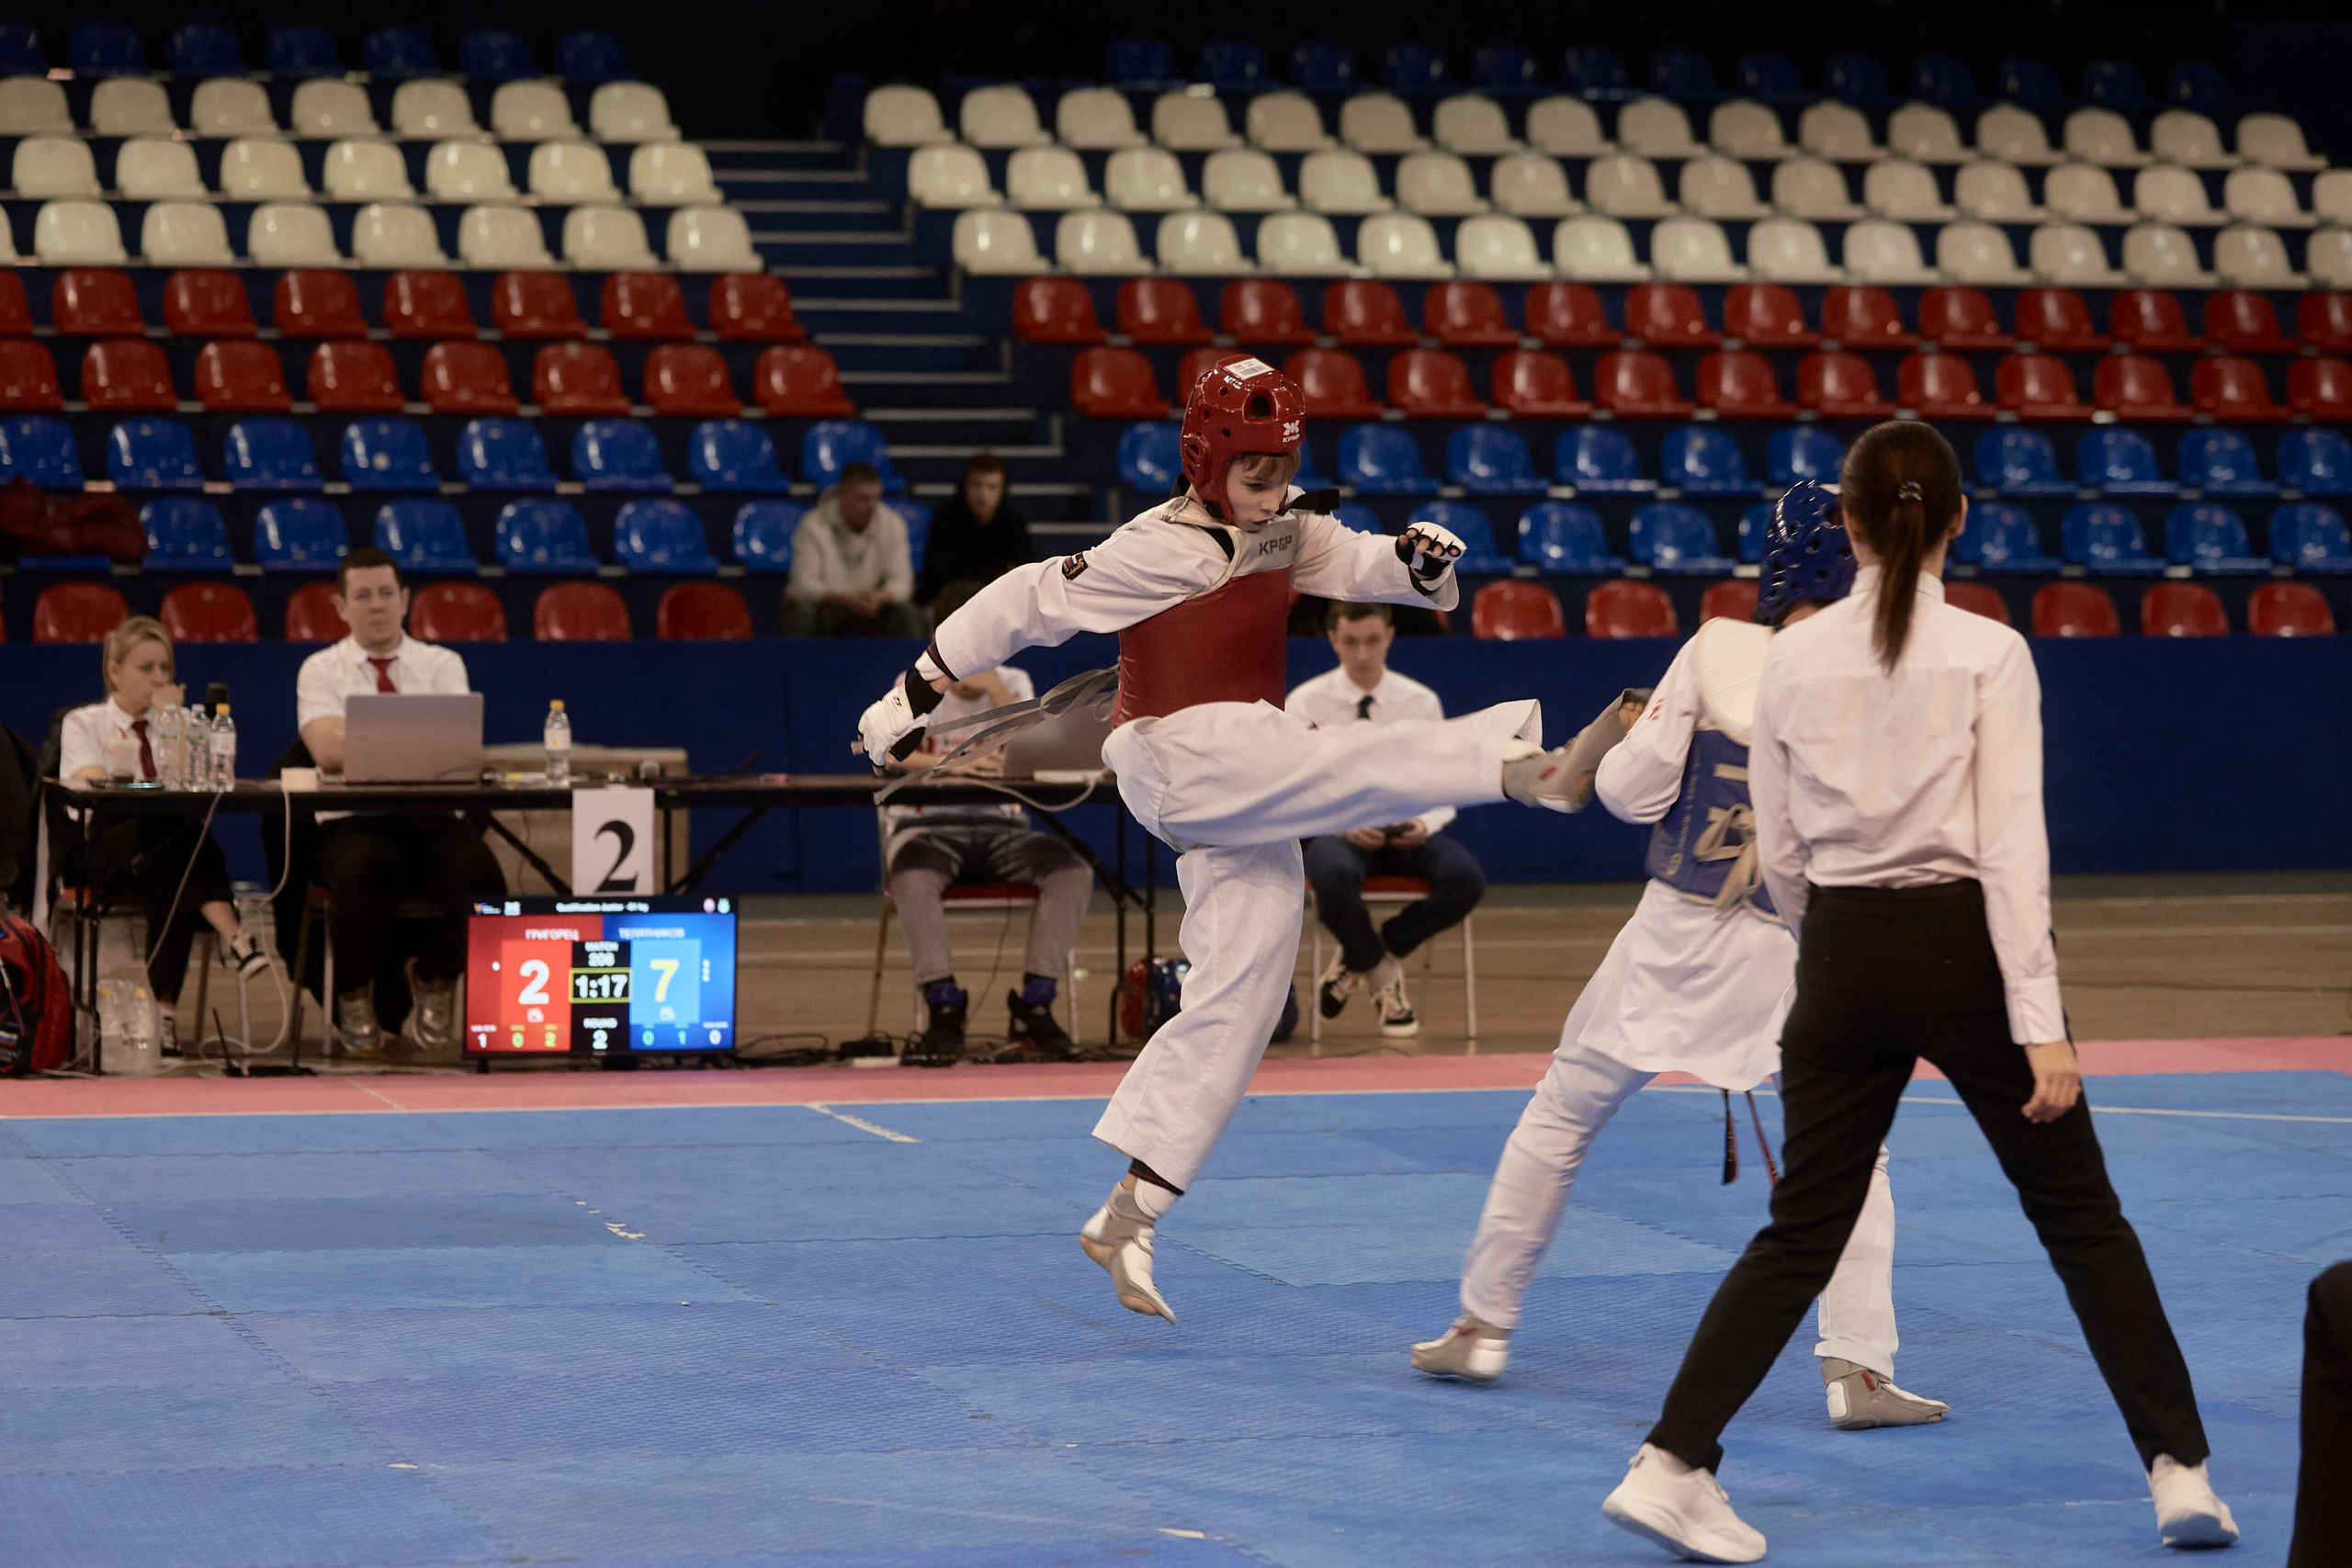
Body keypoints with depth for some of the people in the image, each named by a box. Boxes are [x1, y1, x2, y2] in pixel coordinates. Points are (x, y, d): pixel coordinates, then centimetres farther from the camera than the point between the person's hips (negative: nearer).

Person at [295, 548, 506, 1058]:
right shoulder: (321, 669, 9)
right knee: (365, 875, -38)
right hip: (354, 823, -2)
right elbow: (328, 751, -10)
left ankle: (433, 980, 3)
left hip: (435, 820, 2)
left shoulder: (442, 665, 13)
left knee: (480, 877, -31)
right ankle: (353, 998, -6)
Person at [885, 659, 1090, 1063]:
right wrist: (953, 762, -34)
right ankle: (944, 1008, -25)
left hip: (1000, 828, 3)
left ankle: (1034, 1006, -17)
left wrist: (995, 692, -16)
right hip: (929, 825, -3)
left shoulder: (1014, 685, 7)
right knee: (913, 877, -39)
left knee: (1073, 873, -25)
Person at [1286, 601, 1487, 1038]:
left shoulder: (1421, 703, 5)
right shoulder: (1306, 703, -1)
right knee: (1335, 877, -41)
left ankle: (1358, 959, -7)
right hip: (1332, 831, -3)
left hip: (1404, 833, 3)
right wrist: (1342, 824, -21)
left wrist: (1425, 823, -15)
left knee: (1466, 880, -30)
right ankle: (1384, 981, -12)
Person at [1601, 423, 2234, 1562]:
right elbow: (2012, 842, -13)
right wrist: (2039, 1021, -14)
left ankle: (1673, 1466, -1)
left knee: (1803, 1232, 11)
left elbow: (1778, 861, 6)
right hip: (1963, 948, -3)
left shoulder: (1794, 657, 2)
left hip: (1844, 957, 3)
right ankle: (2180, 1471, 9)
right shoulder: (1987, 653, -8)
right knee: (2081, 1217, 11)